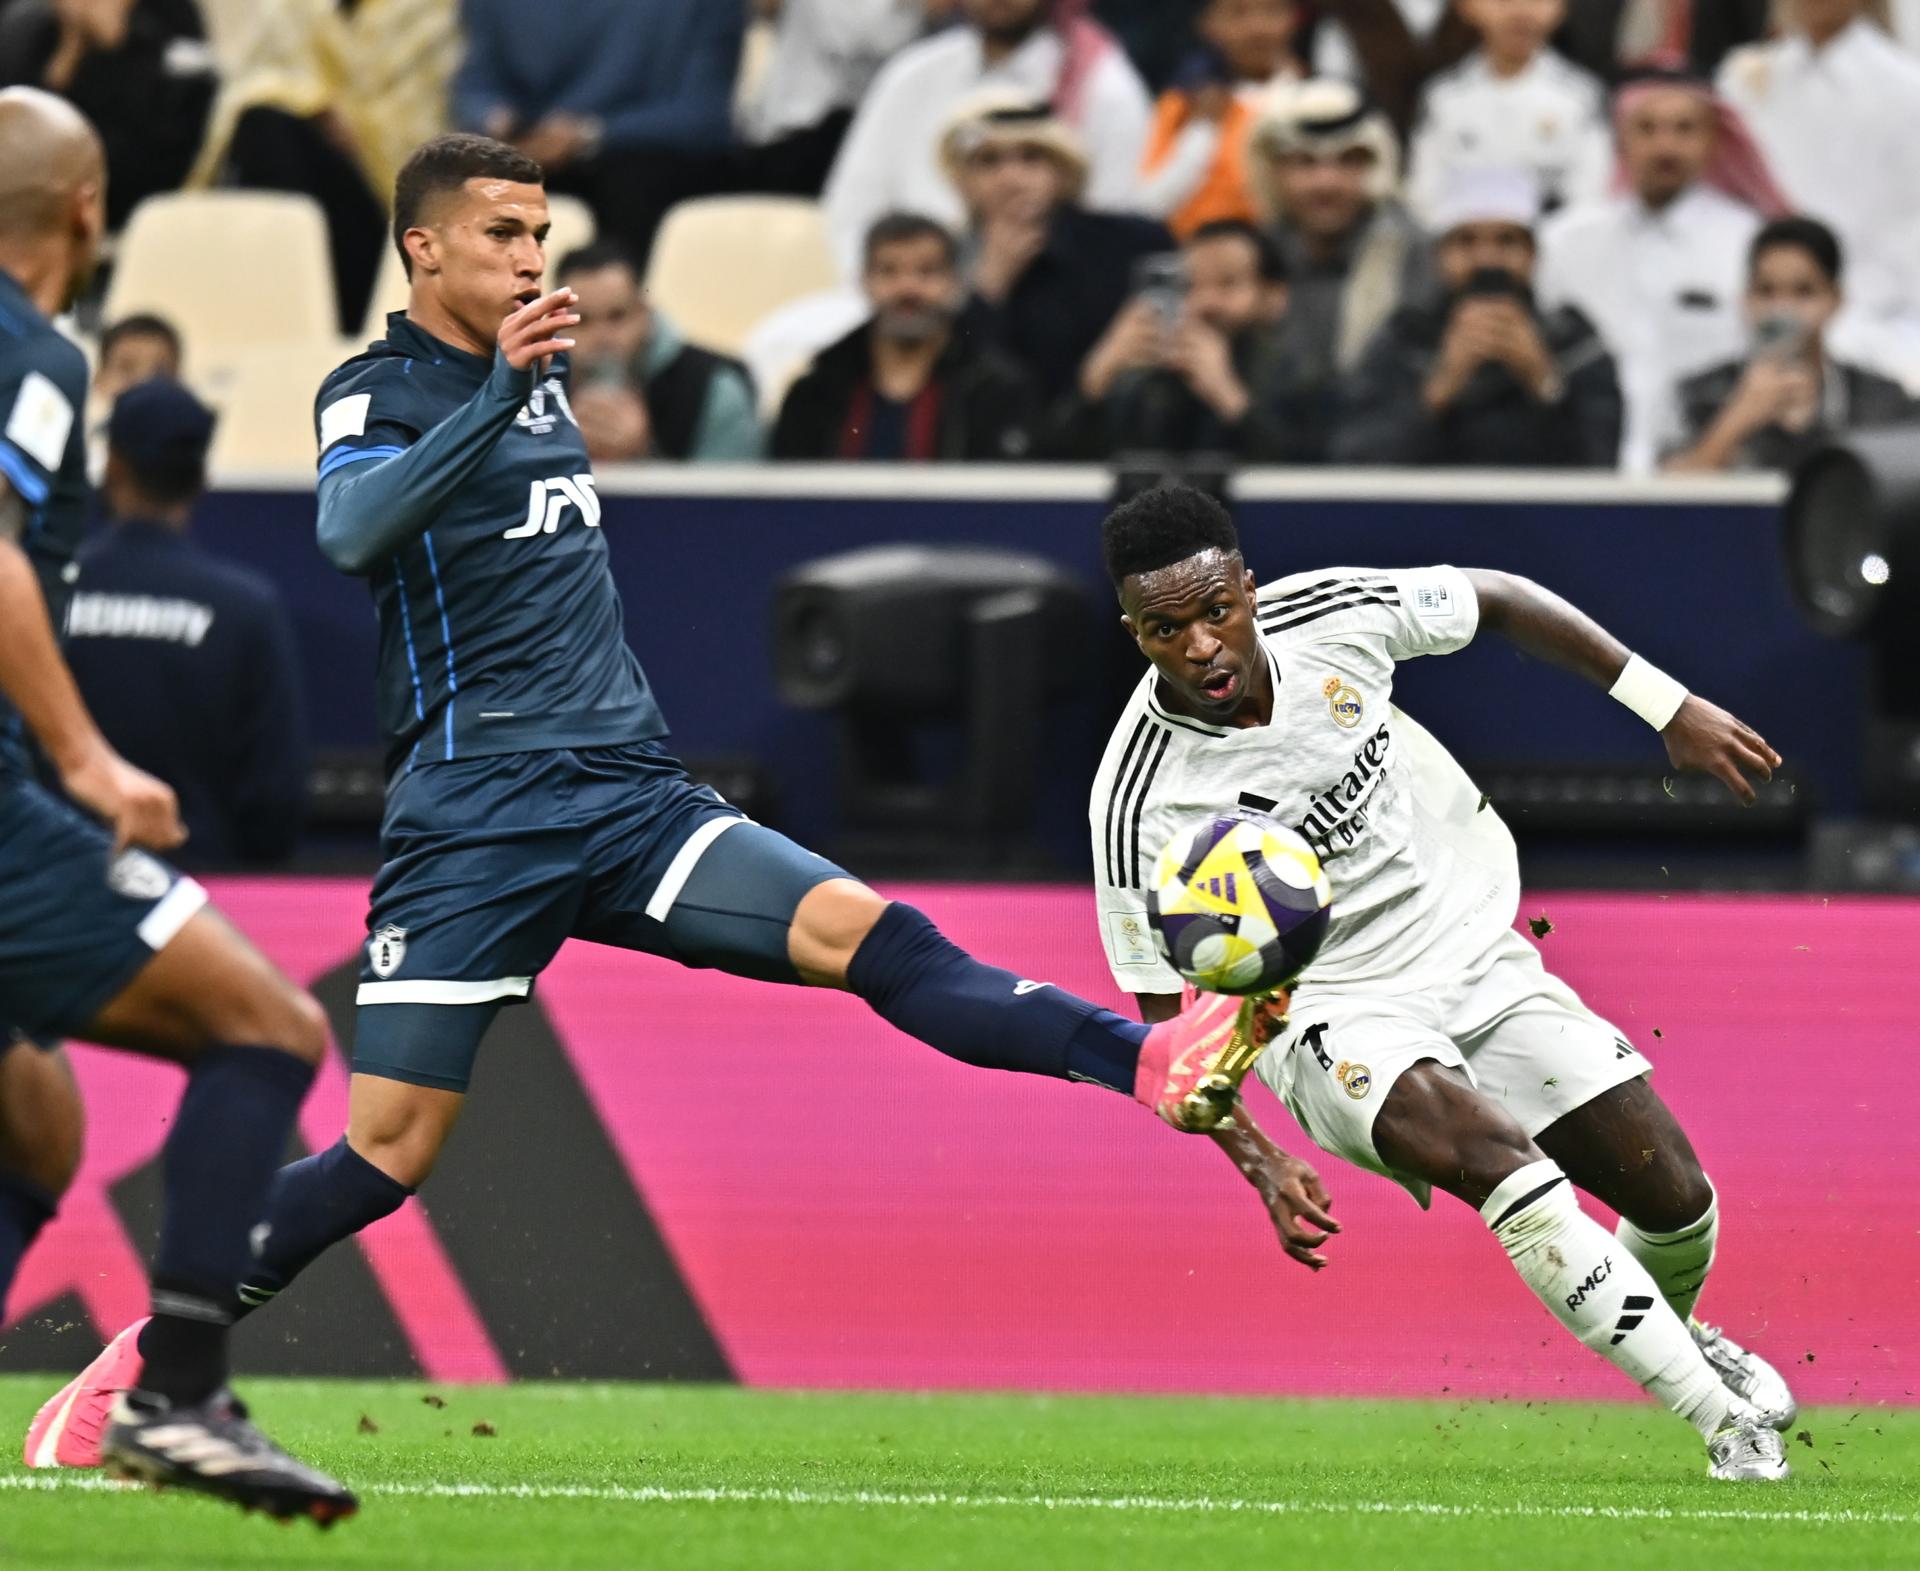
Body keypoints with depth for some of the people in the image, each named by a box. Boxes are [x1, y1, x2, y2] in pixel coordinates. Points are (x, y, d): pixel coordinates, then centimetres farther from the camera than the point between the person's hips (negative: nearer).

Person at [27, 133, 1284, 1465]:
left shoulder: (543, 375, 18)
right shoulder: (377, 393, -4)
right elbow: (352, 530, -28)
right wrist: (498, 393, -35)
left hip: (626, 792, 5)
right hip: (474, 816, -5)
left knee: (859, 931, -16)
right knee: (389, 1153, -8)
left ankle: (1157, 1065, -32)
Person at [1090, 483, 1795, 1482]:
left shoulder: (1328, 614, -15)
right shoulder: (1140, 804, -23)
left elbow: (1498, 602, 4)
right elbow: (1164, 1017, -14)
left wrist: (1670, 709, 5)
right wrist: (1258, 1161, -26)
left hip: (1473, 949, 4)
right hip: (1329, 1014, -4)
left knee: (1671, 1196, 1)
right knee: (1487, 1150, -33)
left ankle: (1670, 1329, 40)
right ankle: (1728, 1419, -24)